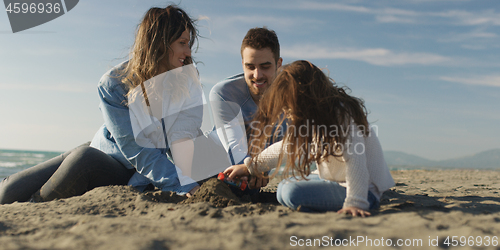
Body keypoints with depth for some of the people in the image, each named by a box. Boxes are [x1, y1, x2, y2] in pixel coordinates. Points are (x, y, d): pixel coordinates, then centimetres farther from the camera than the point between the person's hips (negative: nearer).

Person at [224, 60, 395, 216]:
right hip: (336, 180, 10)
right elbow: (289, 146, 12)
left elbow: (355, 160, -34)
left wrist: (355, 203, -40)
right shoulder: (318, 113, 4)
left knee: (292, 192, -25)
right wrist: (249, 167, 12)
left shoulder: (342, 115, -24)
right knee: (286, 185, 16)